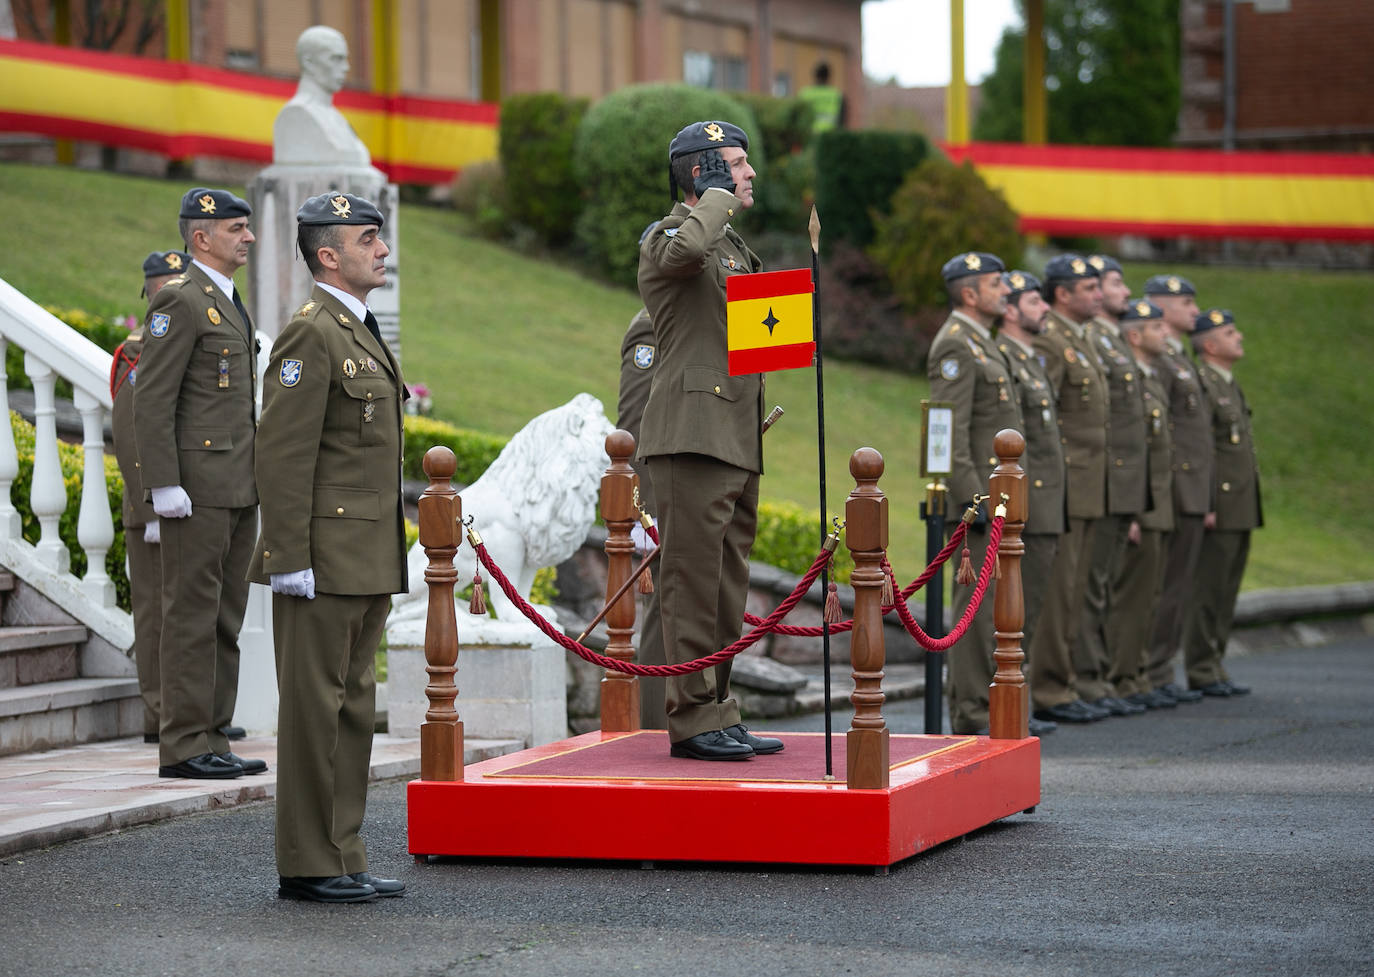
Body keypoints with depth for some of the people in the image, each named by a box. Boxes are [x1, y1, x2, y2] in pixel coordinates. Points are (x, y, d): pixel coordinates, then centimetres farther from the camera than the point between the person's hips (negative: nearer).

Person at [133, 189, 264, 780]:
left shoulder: (227, 303, 20)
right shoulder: (180, 300, -10)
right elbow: (151, 399, -15)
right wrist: (162, 484, -21)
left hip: (236, 487, 10)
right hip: (196, 483, -10)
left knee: (225, 619, 11)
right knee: (192, 615, -7)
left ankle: (212, 739, 15)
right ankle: (183, 747, -5)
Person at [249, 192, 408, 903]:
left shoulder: (361, 334, 19)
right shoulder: (311, 335, -12)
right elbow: (282, 454, -17)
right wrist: (291, 560, -21)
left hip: (368, 565, 10)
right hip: (325, 561, -10)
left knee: (353, 708, 11)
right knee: (314, 708, -4)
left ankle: (341, 858, 16)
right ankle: (307, 866, 0)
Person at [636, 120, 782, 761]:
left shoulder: (736, 247, 23)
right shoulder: (666, 237, -5)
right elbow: (687, 250, -31)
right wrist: (718, 194, -16)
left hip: (737, 441, 9)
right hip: (692, 438, -9)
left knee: (726, 587, 11)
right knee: (694, 582, -9)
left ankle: (718, 712, 16)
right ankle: (693, 720, -7)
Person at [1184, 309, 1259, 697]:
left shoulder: (1231, 385, 19)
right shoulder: (1200, 385, -12)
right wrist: (1205, 506, -21)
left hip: (1241, 510, 9)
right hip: (1219, 510, -9)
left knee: (1226, 593, 11)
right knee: (1208, 592, -5)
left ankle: (1215, 669, 17)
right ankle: (1201, 674, -1)